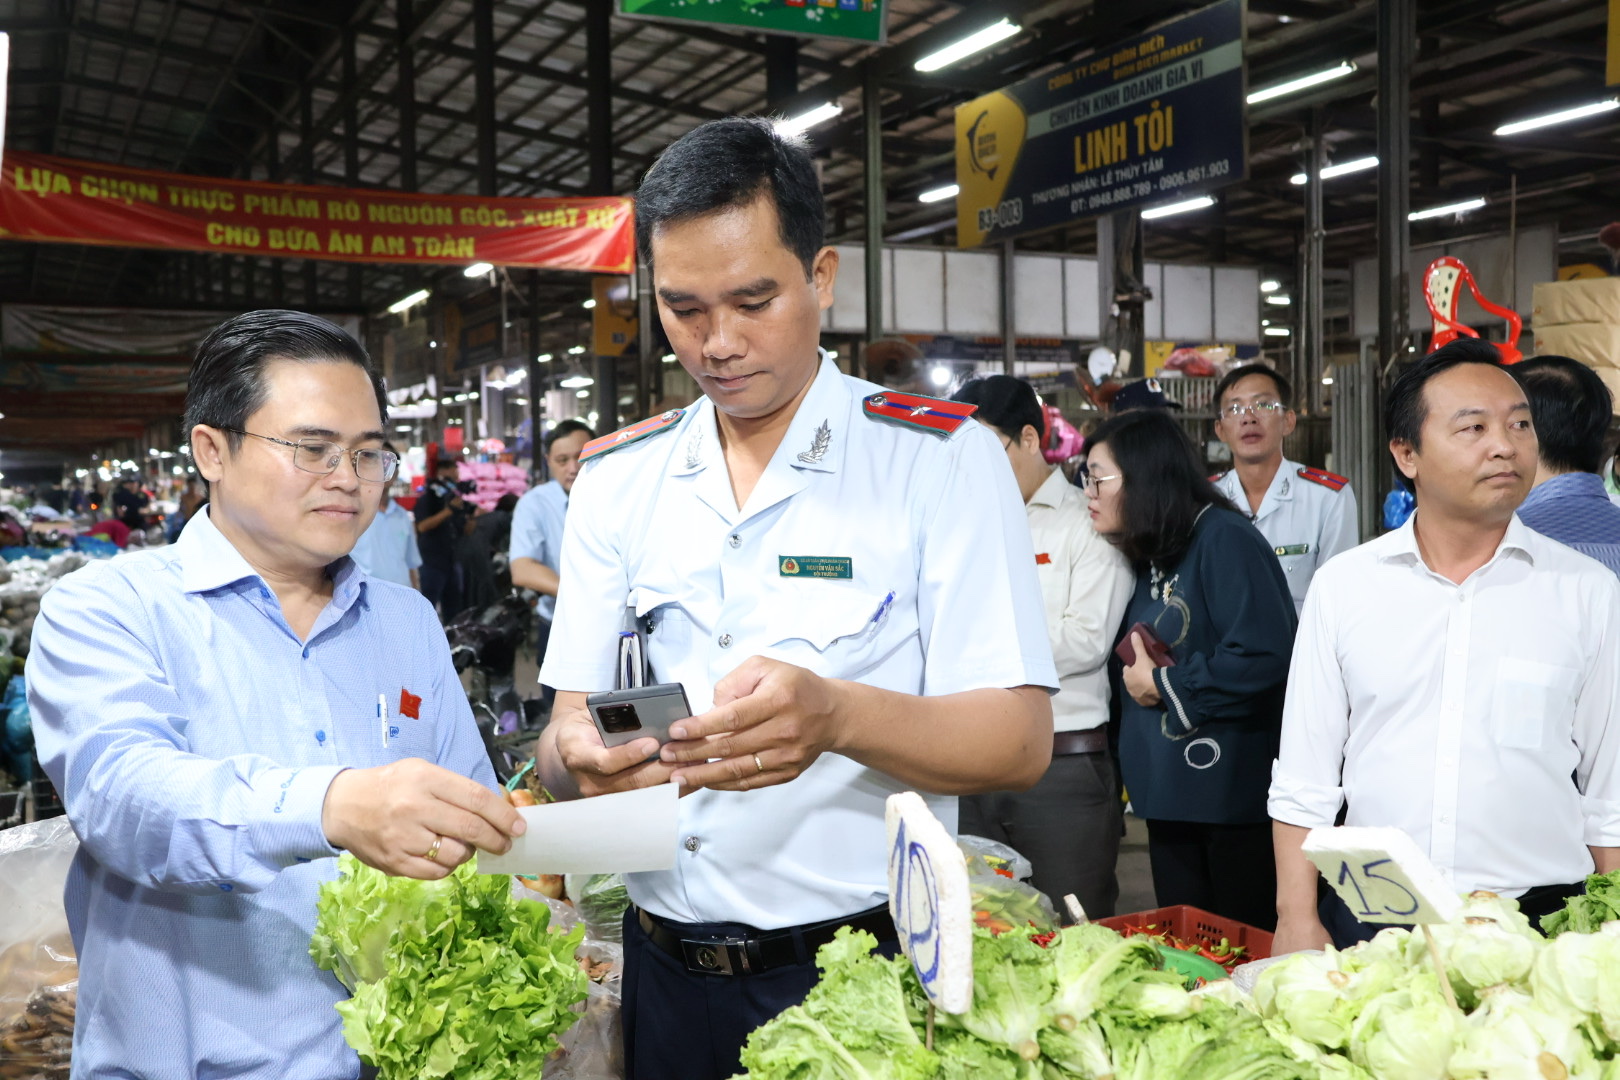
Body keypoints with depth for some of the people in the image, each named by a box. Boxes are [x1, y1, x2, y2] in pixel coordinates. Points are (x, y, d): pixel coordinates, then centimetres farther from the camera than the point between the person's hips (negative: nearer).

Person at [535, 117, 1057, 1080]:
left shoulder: (944, 459, -8)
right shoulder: (616, 481, 4)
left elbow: (1020, 742, -14)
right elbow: (567, 729, 2)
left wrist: (838, 716, -32)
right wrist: (579, 758, -22)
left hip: (870, 965, -3)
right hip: (670, 968, 4)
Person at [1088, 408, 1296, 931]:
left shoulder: (1225, 539, -14)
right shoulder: (1149, 558, 14)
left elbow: (1264, 656, -27)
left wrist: (1162, 684, -15)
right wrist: (1131, 675, 1)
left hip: (1234, 798, -9)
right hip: (1169, 798, 9)